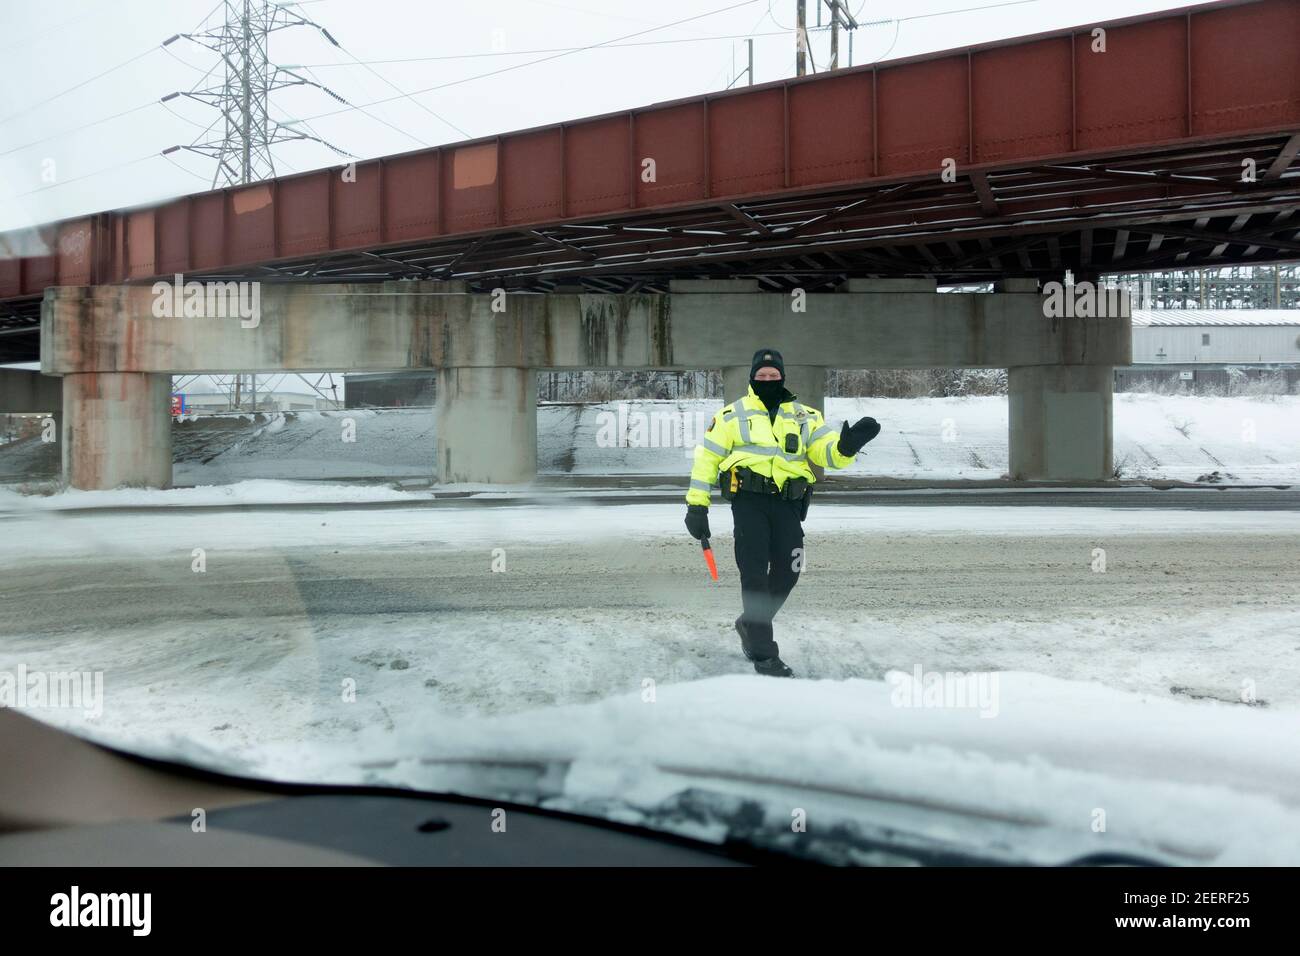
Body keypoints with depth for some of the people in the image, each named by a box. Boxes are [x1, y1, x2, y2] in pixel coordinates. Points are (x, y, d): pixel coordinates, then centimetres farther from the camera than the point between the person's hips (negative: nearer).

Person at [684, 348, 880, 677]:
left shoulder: (805, 417, 17)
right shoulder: (733, 415, 11)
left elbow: (829, 452, 5)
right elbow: (707, 457, 9)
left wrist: (847, 444, -19)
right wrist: (697, 503, 2)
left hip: (788, 504, 3)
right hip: (749, 500, -3)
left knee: (786, 574, 2)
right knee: (755, 574, -8)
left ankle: (750, 624, 30)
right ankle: (764, 654, -4)